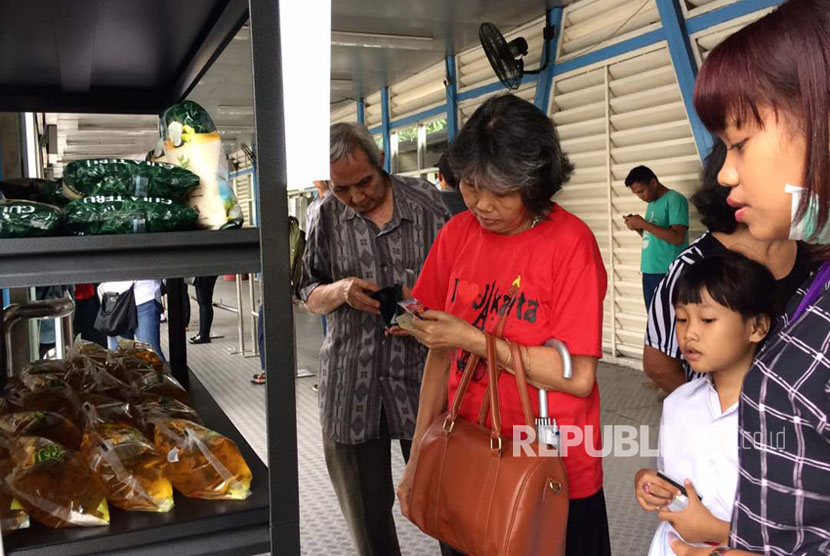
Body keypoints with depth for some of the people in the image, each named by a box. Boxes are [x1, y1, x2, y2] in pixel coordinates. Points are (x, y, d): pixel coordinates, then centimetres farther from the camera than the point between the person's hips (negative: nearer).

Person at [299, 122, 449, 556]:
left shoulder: (426, 202, -2)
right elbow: (310, 296, 12)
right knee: (366, 515, 14)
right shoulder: (328, 216, 5)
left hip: (421, 376, -2)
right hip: (349, 385, 3)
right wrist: (341, 291, -9)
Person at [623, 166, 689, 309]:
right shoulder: (651, 203, 18)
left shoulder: (675, 199, -8)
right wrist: (637, 227, 4)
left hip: (667, 273, -8)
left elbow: (677, 238, -18)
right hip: (649, 272, 8)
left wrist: (643, 223, -16)